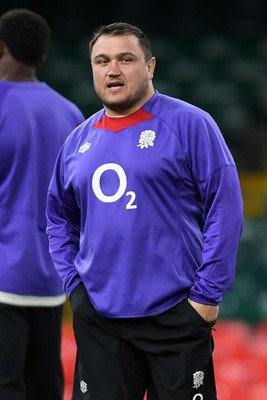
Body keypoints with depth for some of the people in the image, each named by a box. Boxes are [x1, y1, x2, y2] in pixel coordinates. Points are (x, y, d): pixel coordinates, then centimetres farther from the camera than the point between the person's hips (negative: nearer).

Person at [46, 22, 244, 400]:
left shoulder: (189, 124, -5)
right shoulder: (78, 141, 12)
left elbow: (225, 208, -8)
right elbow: (59, 217, 23)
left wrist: (207, 294, -11)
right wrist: (73, 282, 10)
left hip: (175, 313, -5)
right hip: (97, 318, 5)